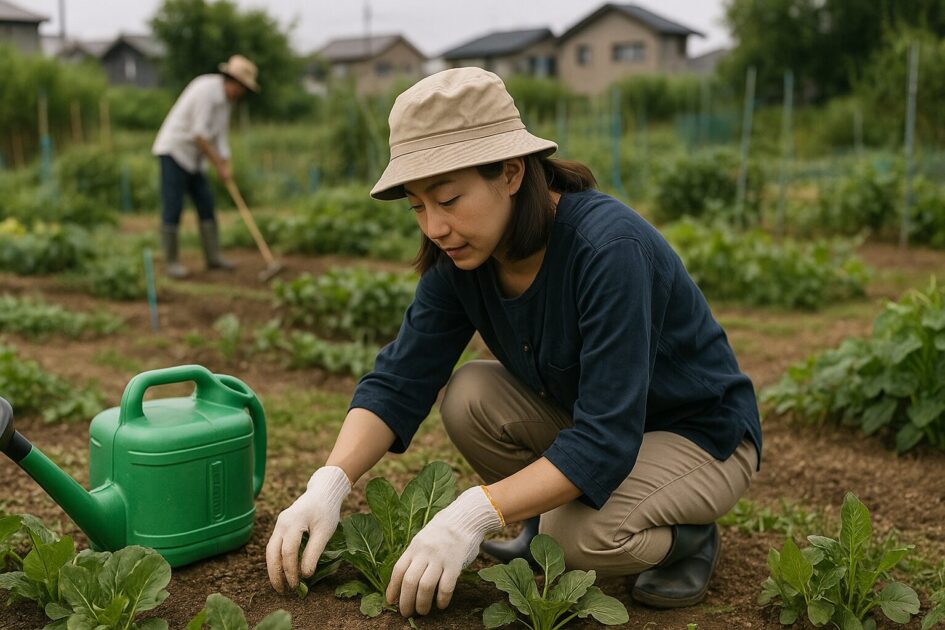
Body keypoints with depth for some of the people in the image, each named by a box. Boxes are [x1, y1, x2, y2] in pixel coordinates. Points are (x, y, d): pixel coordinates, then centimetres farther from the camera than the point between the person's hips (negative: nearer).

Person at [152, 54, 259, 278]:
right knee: (172, 208, -7)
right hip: (173, 151, -9)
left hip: (192, 156, 9)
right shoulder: (206, 89, -20)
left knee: (206, 204, 7)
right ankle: (171, 262, 0)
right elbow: (199, 134, -24)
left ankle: (213, 256, 13)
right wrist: (219, 164, -18)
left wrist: (226, 167, 2)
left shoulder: (225, 98, 9)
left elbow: (220, 134, 13)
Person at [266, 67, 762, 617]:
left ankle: (688, 535, 1)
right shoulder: (463, 257, -13)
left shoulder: (610, 247, -34)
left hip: (702, 434, -6)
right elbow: (399, 381, -14)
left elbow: (606, 439, -37)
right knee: (470, 395, -16)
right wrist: (329, 483, -31)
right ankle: (545, 527, 7)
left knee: (583, 535, -31)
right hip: (585, 419, 7)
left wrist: (474, 513, -45)